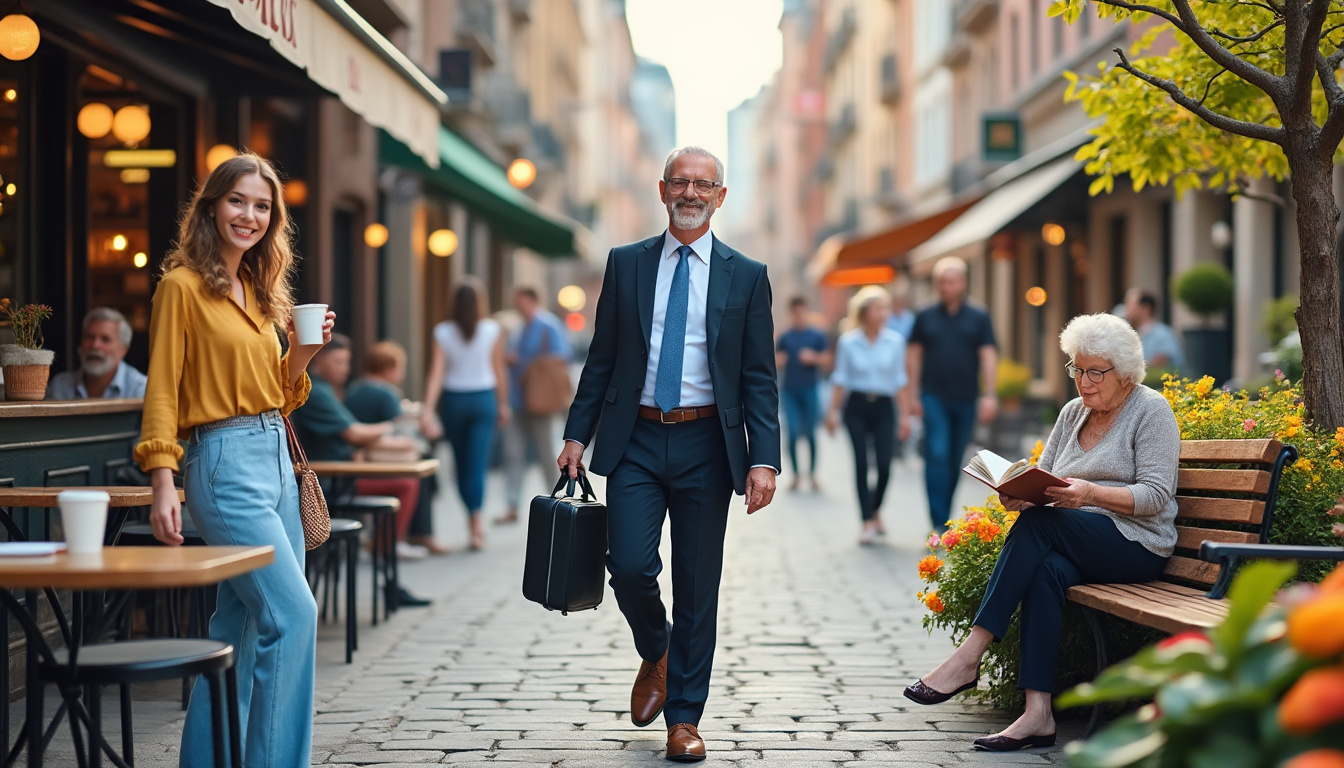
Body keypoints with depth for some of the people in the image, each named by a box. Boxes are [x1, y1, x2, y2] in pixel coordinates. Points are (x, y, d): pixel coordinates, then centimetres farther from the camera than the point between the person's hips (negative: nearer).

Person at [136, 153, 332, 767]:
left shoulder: (257, 291, 16)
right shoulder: (183, 286, -6)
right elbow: (161, 392, -10)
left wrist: (303, 355, 3)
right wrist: (163, 485, -19)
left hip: (276, 458, 8)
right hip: (225, 462, -8)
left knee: (243, 622, 10)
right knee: (293, 613, -15)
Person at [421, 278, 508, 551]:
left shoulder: (443, 332, -4)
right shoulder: (492, 330, -6)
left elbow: (436, 373, -11)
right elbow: (499, 371, 0)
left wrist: (428, 410, -15)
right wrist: (503, 404, 11)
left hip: (453, 400, 1)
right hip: (483, 399, -1)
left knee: (461, 461, 15)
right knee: (477, 463, -4)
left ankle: (473, 519, 26)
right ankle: (475, 523, -16)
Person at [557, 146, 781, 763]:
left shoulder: (747, 276, 4)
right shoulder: (626, 264, 8)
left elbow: (759, 379, 2)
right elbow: (601, 359, 10)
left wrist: (764, 460, -8)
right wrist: (577, 435, 2)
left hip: (706, 445, 0)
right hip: (636, 441, 1)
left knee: (697, 586, 4)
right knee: (630, 567, -12)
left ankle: (684, 718, 16)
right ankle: (655, 655, 21)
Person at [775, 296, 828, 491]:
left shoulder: (817, 335, 3)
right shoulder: (785, 337, 6)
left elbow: (824, 359, 5)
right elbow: (777, 362, 8)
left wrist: (812, 358, -14)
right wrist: (778, 360, -14)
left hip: (810, 389, -1)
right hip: (790, 390, 1)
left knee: (810, 433, 4)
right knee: (793, 433, -3)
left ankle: (812, 474, 14)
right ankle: (796, 475, 6)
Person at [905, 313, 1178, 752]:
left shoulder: (1151, 411, -2)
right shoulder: (1072, 413, 18)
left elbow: (1155, 495, -12)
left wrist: (1091, 493, -27)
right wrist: (1018, 492, -12)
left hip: (1137, 546, -5)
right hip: (1076, 545, 5)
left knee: (1039, 525, -30)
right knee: (1047, 570, -32)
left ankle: (969, 656, -33)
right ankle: (1038, 714, -39)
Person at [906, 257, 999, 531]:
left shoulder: (979, 318, 5)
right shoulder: (925, 317, 5)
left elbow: (988, 356, 0)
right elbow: (913, 355, 8)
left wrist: (989, 395, -9)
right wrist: (914, 395, 1)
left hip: (966, 400, 2)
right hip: (934, 398, -1)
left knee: (955, 462, 9)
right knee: (937, 457, -13)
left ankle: (944, 517, 22)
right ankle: (939, 524, -16)